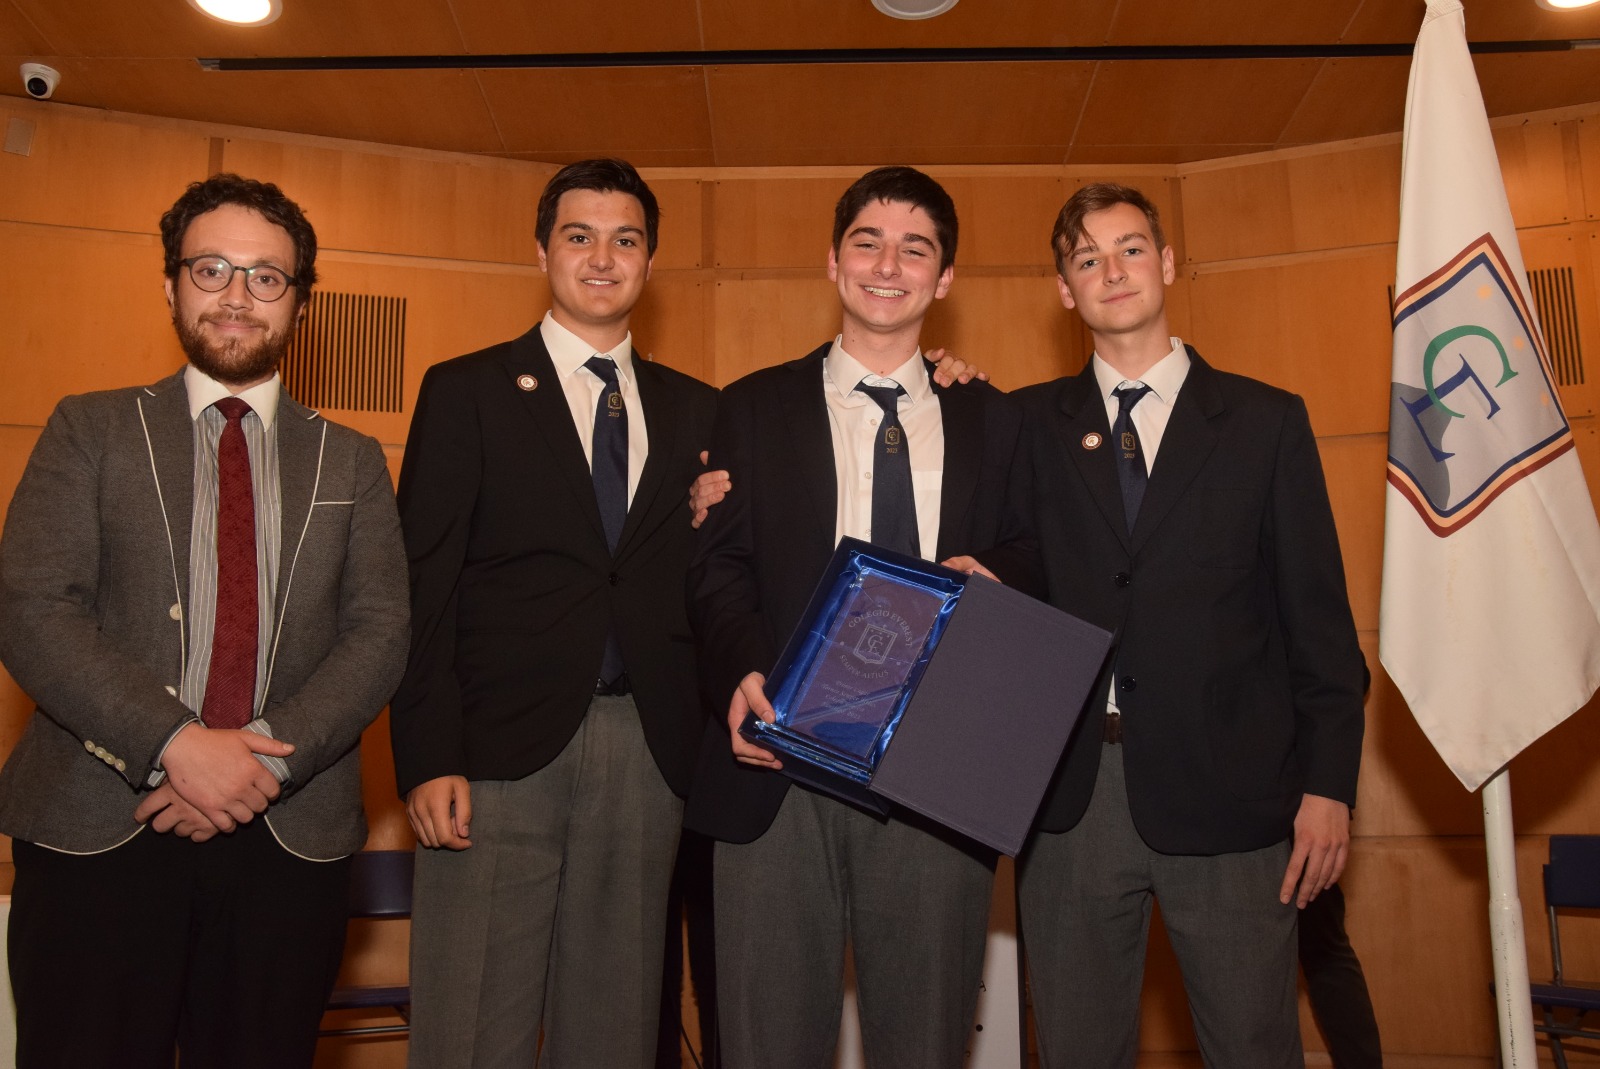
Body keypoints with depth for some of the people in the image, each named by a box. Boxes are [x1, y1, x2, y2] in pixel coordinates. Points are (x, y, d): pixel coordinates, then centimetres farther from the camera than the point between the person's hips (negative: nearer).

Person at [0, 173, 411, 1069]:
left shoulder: (351, 461, 12)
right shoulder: (92, 430, 8)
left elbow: (381, 631, 2)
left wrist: (267, 757, -12)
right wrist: (174, 745, -15)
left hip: (292, 838, 1)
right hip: (98, 829, -1)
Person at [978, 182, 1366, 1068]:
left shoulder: (1267, 420, 6)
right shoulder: (1030, 423, 9)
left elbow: (1318, 619, 3)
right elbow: (1005, 574, -1)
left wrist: (1329, 782, -3)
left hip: (1226, 794, -1)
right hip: (1071, 792, 1)